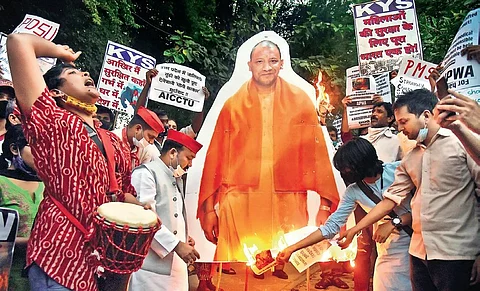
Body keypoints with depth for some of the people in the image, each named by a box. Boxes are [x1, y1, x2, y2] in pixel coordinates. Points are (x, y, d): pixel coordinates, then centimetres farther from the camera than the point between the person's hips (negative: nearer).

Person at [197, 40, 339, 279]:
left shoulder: (300, 101, 5)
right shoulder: (232, 105, 5)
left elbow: (316, 153, 2)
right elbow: (216, 158, 5)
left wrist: (325, 203, -2)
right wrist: (209, 208, 4)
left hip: (288, 206, 0)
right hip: (240, 206, 0)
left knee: (288, 271, 5)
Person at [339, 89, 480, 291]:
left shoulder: (462, 141, -5)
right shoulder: (410, 159, 14)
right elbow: (390, 199, 14)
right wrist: (353, 230, 12)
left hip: (456, 253, -6)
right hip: (419, 252, 6)